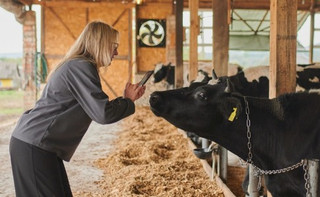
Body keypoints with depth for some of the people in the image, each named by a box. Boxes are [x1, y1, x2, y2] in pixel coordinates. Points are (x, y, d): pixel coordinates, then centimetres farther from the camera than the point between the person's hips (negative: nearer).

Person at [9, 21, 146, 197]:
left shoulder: (76, 65, 15)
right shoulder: (81, 67, -16)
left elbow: (94, 108, 17)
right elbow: (103, 113, -22)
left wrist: (127, 99, 16)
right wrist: (128, 101, -5)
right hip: (34, 146, -10)